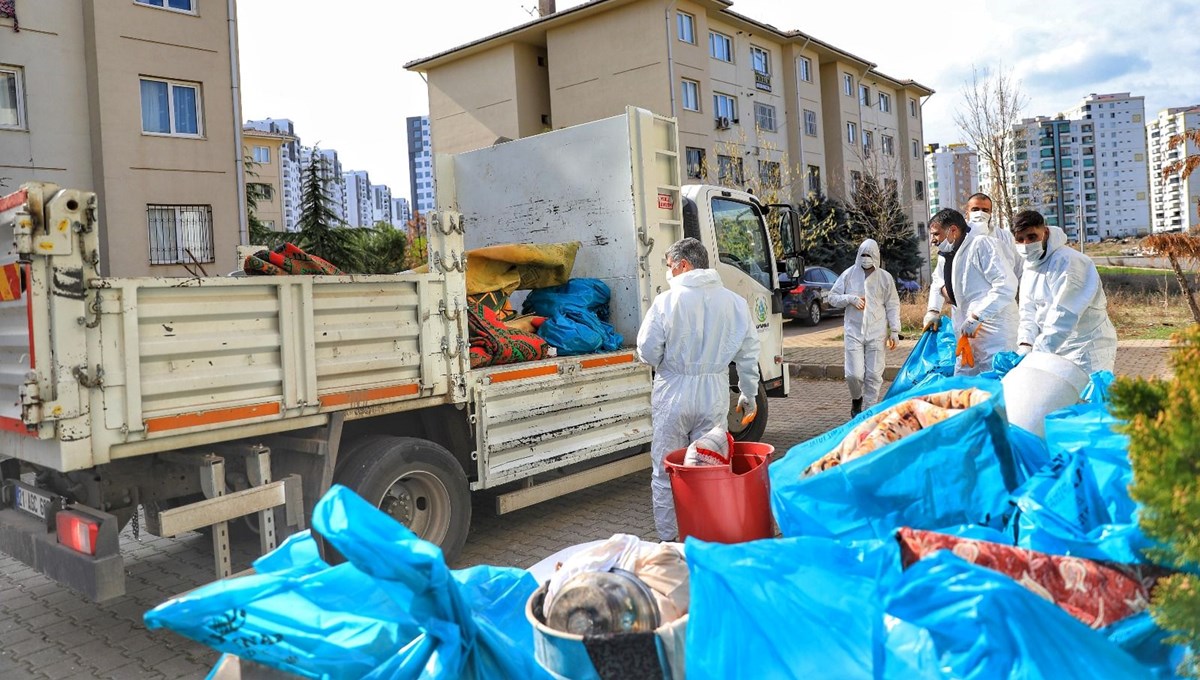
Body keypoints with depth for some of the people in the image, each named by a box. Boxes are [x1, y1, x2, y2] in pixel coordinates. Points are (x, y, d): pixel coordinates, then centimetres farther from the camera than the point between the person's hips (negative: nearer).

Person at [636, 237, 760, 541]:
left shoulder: (666, 301, -11)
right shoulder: (734, 302, 2)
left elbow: (647, 350, -11)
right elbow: (748, 354, 7)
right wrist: (749, 395, 17)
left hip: (673, 394, -3)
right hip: (715, 395, 4)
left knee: (666, 471, 9)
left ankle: (668, 539, 18)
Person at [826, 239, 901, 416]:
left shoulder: (885, 278, 7)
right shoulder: (849, 274, 5)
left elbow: (893, 306, 9)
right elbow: (832, 297, 8)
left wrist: (894, 331, 2)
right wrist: (851, 299, -10)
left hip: (877, 333, 1)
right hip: (854, 331, 0)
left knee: (874, 375, -1)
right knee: (854, 374, -6)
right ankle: (856, 399, 24)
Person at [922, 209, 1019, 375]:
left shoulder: (981, 244, -11)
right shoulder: (944, 256, 14)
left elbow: (1007, 285, -20)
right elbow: (938, 282, 30)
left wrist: (976, 317, -23)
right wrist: (933, 310, 14)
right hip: (967, 333, 9)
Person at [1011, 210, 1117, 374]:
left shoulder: (1068, 262, -18)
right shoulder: (1030, 267, 8)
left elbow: (1063, 315, -25)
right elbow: (1028, 311, 4)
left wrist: (1038, 353, -29)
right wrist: (1025, 344, -13)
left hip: (1086, 351, -8)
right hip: (1057, 351, 8)